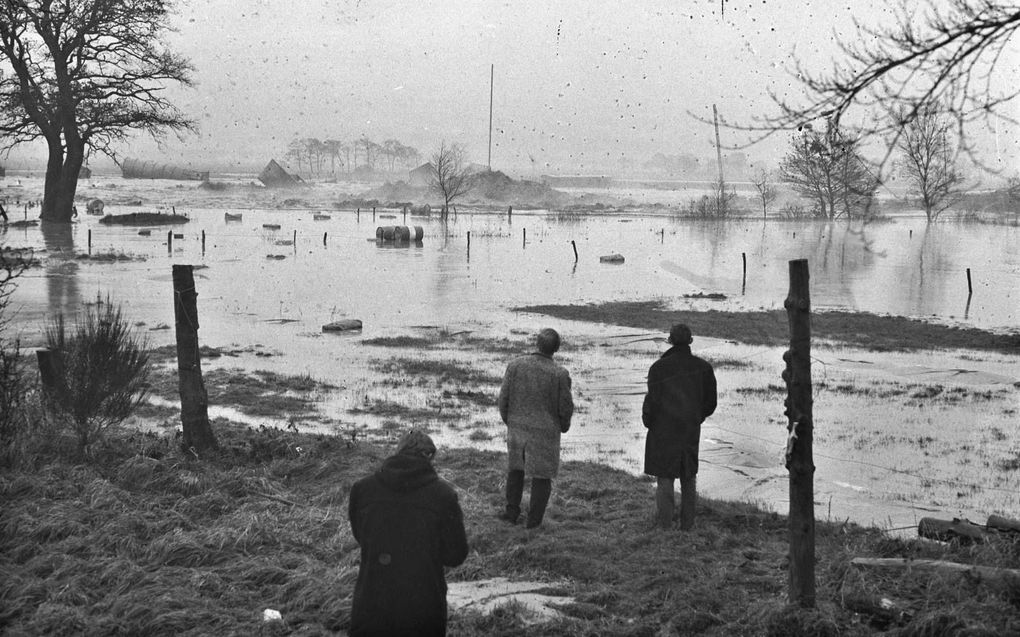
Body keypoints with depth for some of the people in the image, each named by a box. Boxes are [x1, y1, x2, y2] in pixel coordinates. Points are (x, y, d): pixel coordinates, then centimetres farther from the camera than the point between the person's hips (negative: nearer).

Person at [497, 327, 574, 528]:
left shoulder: (515, 365, -11)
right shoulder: (560, 374, -17)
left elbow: (504, 397, -5)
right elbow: (566, 407, -10)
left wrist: (508, 419, 12)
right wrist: (563, 426, 11)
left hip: (517, 427, 3)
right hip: (545, 432, -3)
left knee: (515, 469, 23)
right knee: (541, 475, 12)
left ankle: (512, 512, 28)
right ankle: (534, 520, 18)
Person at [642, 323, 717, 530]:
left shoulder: (659, 367, -11)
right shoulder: (703, 367, 0)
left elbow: (652, 400, -12)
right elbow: (710, 402, 5)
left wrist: (647, 420, 6)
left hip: (663, 430, -3)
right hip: (691, 431, 3)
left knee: (665, 480, 2)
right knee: (689, 480, 14)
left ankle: (665, 527, 1)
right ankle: (687, 526, 18)